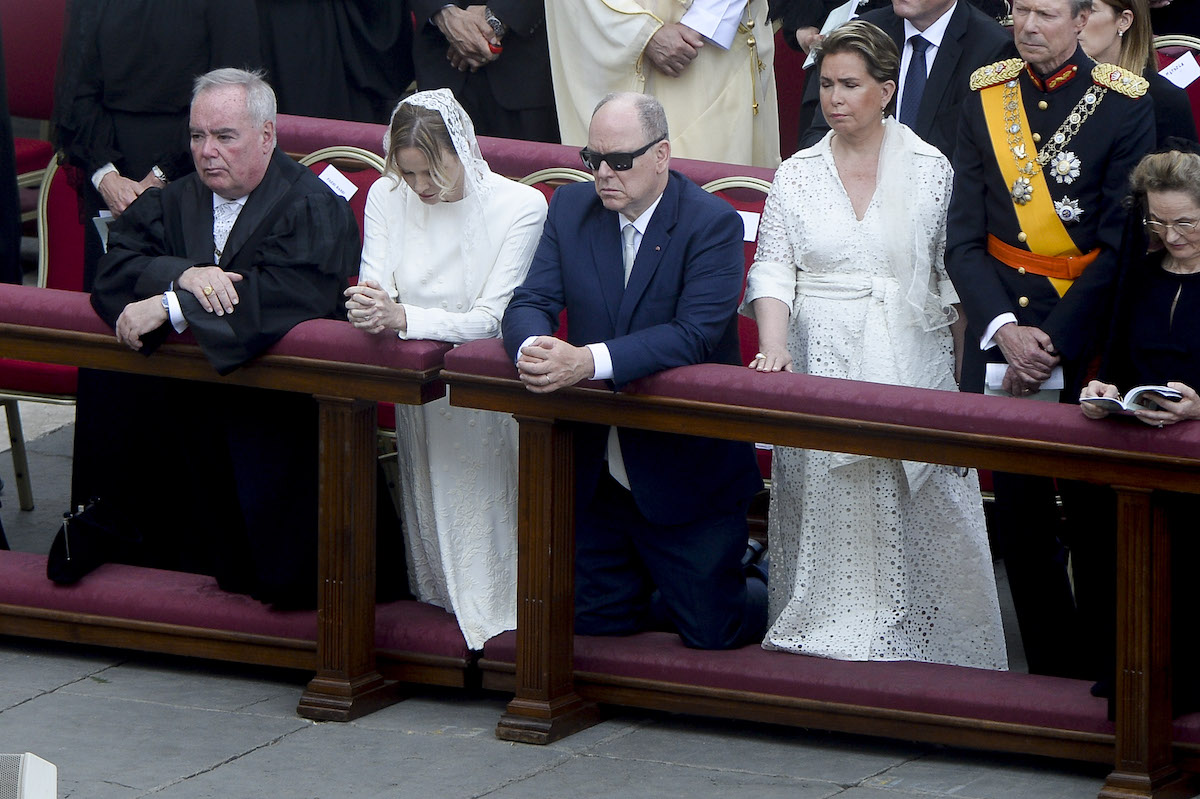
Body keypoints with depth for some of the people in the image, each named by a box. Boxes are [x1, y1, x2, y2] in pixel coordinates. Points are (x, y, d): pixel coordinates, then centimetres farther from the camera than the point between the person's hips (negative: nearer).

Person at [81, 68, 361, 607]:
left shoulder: (314, 208, -4)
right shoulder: (173, 204, 16)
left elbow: (288, 294, -21)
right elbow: (114, 271, 4)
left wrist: (169, 308, -23)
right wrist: (183, 276, -17)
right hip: (181, 390, 5)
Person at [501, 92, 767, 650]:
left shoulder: (713, 224, -15)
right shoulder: (571, 209, 2)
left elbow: (694, 335, -25)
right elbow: (530, 302, -4)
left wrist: (589, 361, -38)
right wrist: (532, 347, -30)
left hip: (688, 471, -5)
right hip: (598, 473, 5)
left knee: (711, 630, 0)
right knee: (596, 618, 10)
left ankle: (767, 583, 32)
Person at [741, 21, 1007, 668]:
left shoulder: (930, 170, 3)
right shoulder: (797, 176, 7)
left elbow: (951, 271, 4)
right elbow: (773, 269, 3)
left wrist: (957, 364, -1)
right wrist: (774, 346, -14)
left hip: (909, 361, -1)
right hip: (821, 361, 1)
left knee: (919, 505, -4)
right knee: (827, 504, -1)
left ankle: (918, 637, 4)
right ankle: (826, 632, 7)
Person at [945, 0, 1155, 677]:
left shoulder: (1124, 105, -6)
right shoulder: (986, 98, 4)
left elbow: (1121, 244, -9)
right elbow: (964, 238, 2)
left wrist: (1052, 342, -14)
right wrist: (1005, 329, -12)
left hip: (1086, 328, -3)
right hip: (1000, 325, 3)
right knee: (1019, 510, 6)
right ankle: (1052, 672, 16)